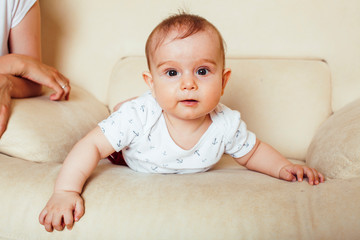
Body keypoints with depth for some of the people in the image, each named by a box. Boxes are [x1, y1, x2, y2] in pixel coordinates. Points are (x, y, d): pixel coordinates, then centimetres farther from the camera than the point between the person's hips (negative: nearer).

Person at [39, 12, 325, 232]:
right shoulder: (138, 117, -44)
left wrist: (284, 167, -28)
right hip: (138, 173, -2)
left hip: (193, 177, 3)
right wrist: (65, 191, -52)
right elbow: (91, 146, -40)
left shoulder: (227, 125, -33)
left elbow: (253, 151, -12)